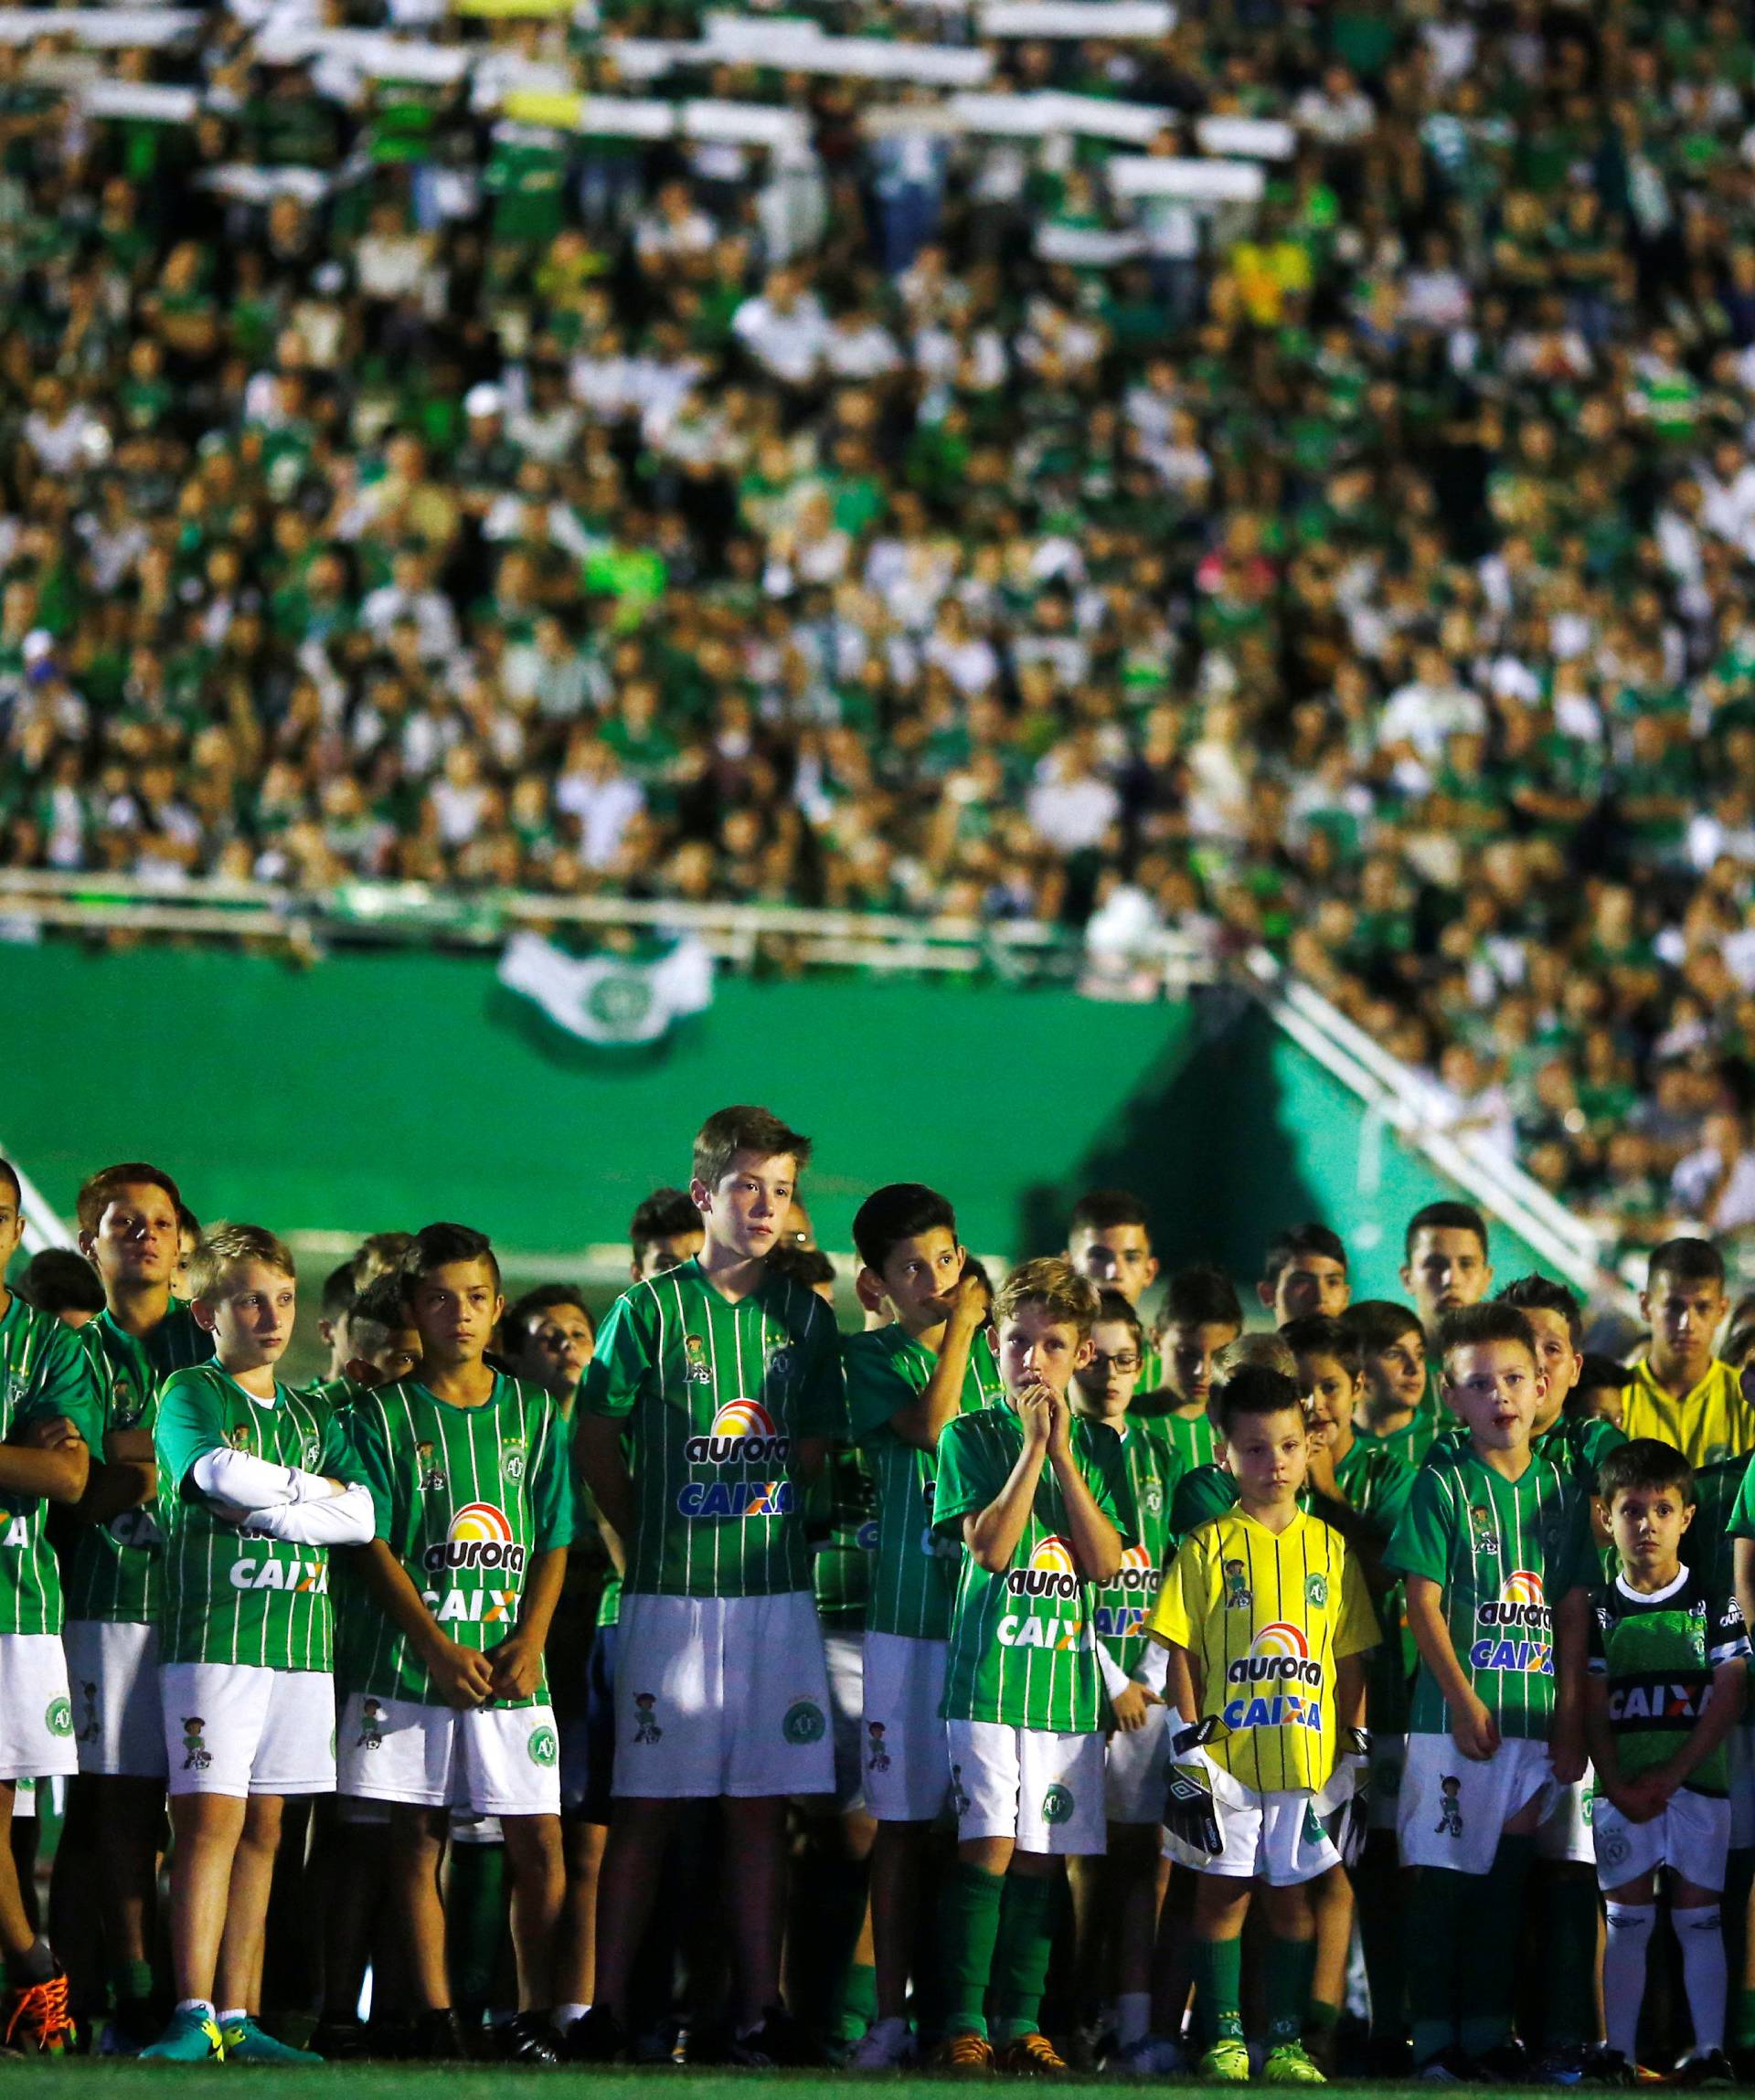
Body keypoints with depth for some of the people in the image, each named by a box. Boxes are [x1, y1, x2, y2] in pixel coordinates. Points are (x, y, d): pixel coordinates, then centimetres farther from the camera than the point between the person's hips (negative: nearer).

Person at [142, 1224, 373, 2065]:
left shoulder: (313, 1416, 19)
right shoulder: (191, 1394, 3)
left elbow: (362, 1516, 5)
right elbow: (221, 1472, -16)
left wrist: (265, 1509, -8)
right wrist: (313, 1489, -2)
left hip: (300, 1639, 6)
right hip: (213, 1634, -6)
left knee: (262, 1829, 4)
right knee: (212, 1819, -12)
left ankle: (238, 2017, 5)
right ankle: (194, 2017, -16)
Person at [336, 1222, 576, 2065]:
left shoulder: (533, 1413, 10)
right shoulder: (382, 1416, 3)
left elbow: (555, 1543, 9)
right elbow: (374, 1545, -2)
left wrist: (526, 1644, -6)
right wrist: (441, 1649, -11)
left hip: (510, 1667, 1)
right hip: (408, 1662, -1)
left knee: (538, 1841, -3)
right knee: (416, 1837, 0)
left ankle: (533, 2017, 4)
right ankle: (433, 2019, 4)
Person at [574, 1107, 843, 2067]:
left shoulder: (804, 1317, 9)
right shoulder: (651, 1310, -1)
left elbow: (814, 1450, 15)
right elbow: (596, 1441, 4)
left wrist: (772, 1528, 5)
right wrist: (649, 1543, 6)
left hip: (777, 1593, 3)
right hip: (670, 1592, -3)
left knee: (762, 1805, 3)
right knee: (647, 1803, -3)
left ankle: (760, 2011, 7)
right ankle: (607, 2008, 1)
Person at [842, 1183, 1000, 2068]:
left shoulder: (994, 1348, 12)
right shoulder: (871, 1356, 3)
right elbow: (929, 1426, -14)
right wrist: (957, 1330, -7)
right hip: (910, 1614, -2)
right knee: (903, 1818, -1)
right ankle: (892, 2015, 4)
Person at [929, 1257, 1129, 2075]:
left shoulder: (1099, 1446, 12)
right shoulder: (971, 1436, 2)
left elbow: (1108, 1563, -1)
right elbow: (990, 1546, -12)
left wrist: (1063, 1455, -5)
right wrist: (1032, 1447, -10)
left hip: (1069, 1677, 3)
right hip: (989, 1674, -3)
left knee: (1041, 1856, 3)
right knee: (987, 1847, -11)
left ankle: (1022, 2022, 9)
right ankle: (963, 2024, -8)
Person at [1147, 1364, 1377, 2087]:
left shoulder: (1328, 1546, 9)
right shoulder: (1209, 1547, 2)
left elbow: (1351, 1658, 11)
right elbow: (1182, 1653, 0)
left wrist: (1354, 1749, 6)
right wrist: (1189, 1744, -7)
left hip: (1307, 1752, 2)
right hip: (1227, 1752, -2)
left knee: (1292, 1893, 6)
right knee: (1223, 1889, 2)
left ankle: (1286, 2041, 11)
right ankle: (1223, 2038, 8)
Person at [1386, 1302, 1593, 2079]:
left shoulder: (1560, 1490, 10)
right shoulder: (1443, 1486, -2)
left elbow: (1573, 1612, 11)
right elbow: (1423, 1604, -6)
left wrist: (1570, 1719, 4)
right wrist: (1464, 1703, -12)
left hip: (1537, 1719, 4)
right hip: (1455, 1718, -4)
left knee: (1506, 1879, 9)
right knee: (1442, 1876, -3)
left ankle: (1489, 2033, 15)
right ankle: (1434, 2036, 2)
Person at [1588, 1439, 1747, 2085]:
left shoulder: (1714, 1605, 1)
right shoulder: (1600, 1610, 5)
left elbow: (1727, 1700, -4)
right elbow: (1593, 1709, 2)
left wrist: (1671, 1775, -13)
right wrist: (1618, 1787, -11)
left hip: (1697, 1784, -1)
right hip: (1623, 1793, 1)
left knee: (1698, 1919, 1)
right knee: (1627, 1920, 3)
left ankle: (1710, 2049, 1)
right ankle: (1617, 2051, 5)